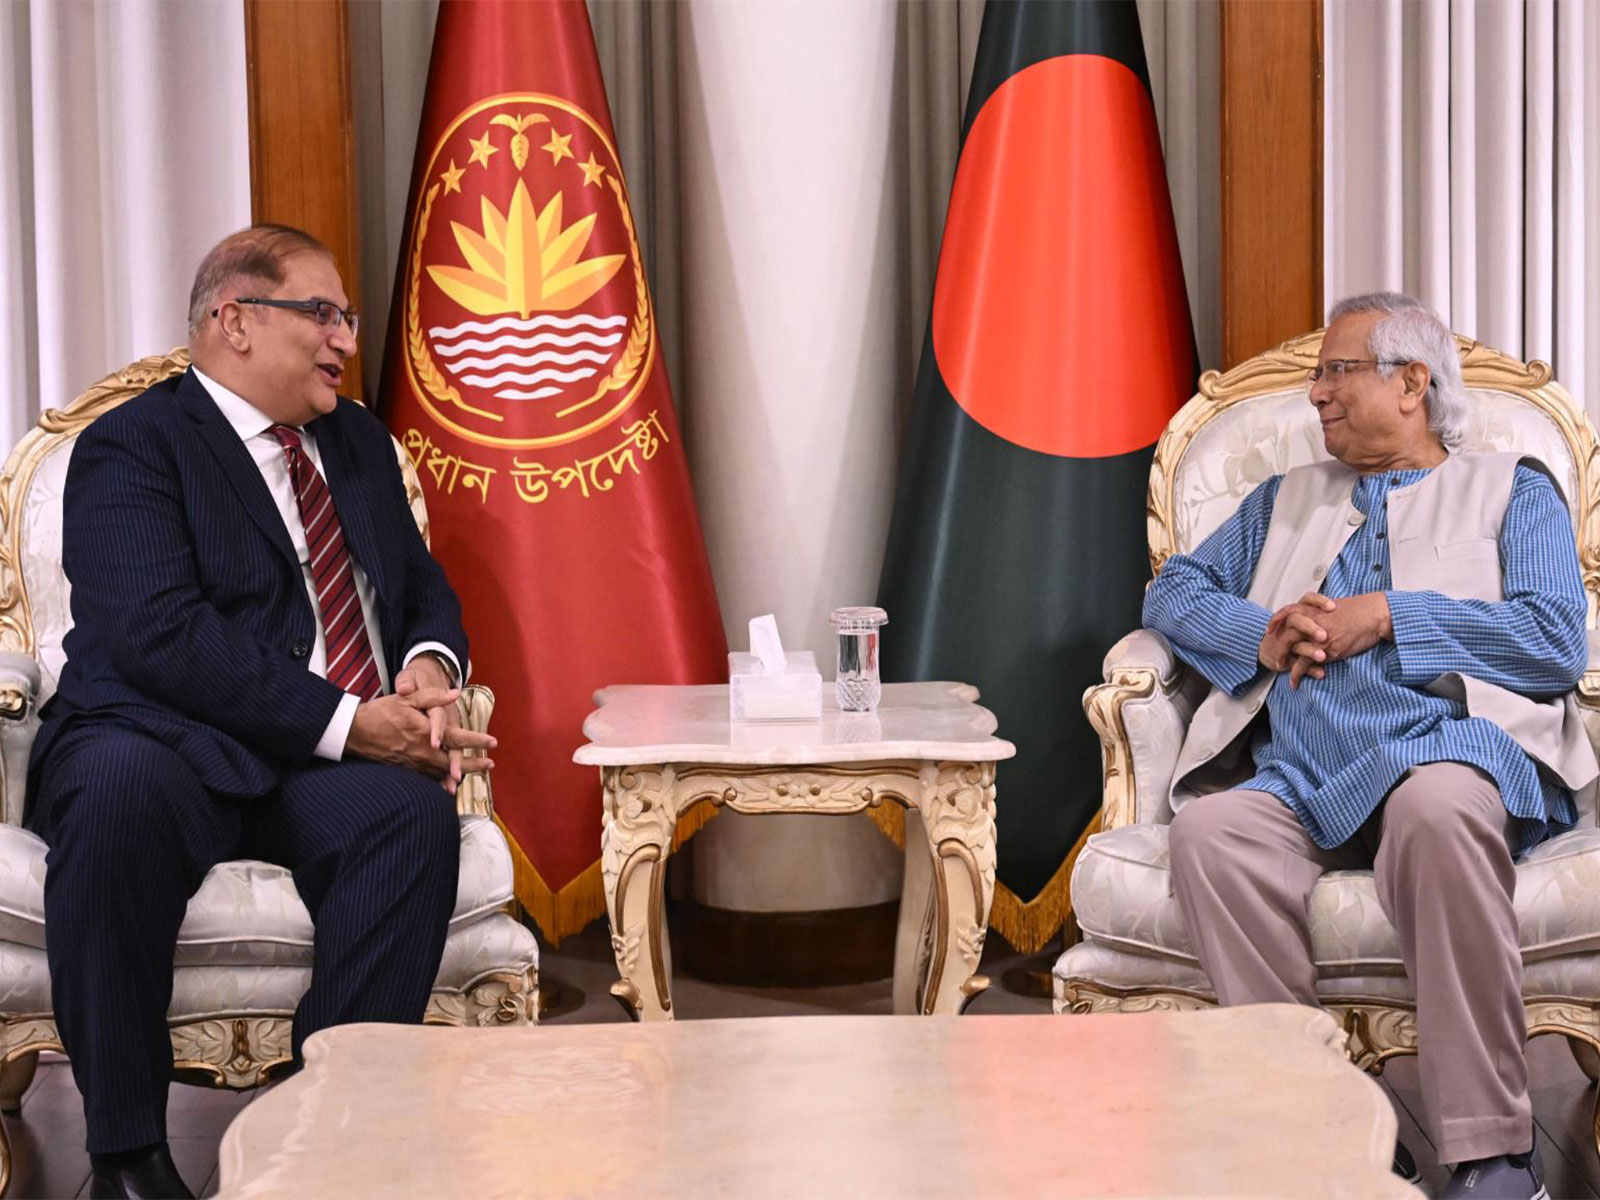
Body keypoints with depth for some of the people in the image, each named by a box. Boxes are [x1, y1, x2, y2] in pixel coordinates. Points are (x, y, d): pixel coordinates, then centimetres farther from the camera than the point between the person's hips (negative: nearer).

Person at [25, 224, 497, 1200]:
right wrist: (347, 722, -20)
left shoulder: (359, 441, 23)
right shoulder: (129, 448, 0)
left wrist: (430, 664, -1)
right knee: (121, 789, -39)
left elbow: (424, 587, 25)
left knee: (416, 811, -30)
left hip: (329, 768, 5)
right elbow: (161, 634, -15)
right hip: (166, 746, -4)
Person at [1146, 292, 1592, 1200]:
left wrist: (1388, 617, 0)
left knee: (1438, 808, -40)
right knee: (1209, 828, -32)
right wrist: (1265, 635, 3)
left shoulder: (1512, 491, 21)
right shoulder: (1288, 500, 34)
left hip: (1446, 750, -3)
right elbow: (1175, 591, 24)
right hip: (1302, 778, 3)